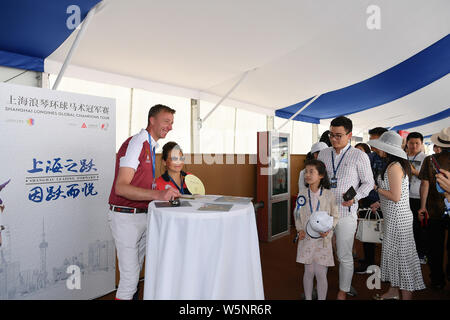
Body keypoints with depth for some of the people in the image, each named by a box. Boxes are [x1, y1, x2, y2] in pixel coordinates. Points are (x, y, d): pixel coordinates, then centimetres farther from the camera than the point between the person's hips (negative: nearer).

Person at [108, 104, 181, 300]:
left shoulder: (150, 146, 15)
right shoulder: (135, 144, -16)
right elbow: (121, 187, -25)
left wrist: (166, 194, 11)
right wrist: (157, 194, -35)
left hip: (142, 216, 9)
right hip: (126, 217, -9)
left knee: (135, 270, 19)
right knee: (130, 277, -5)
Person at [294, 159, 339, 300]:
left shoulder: (328, 195, -7)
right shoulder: (302, 194, -1)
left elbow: (335, 216, 2)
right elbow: (297, 215, 9)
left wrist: (328, 229, -14)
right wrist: (299, 230, -6)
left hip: (322, 239, -2)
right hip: (306, 238, 2)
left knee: (321, 273, 2)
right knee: (309, 272, 11)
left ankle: (322, 298, 21)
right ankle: (308, 298, 28)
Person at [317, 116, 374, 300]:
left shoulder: (359, 156, -4)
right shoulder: (323, 154, 9)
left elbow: (369, 182, 1)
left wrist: (355, 197, -16)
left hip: (345, 213, -4)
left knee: (344, 256, 7)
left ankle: (343, 292, 25)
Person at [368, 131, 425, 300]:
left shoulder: (394, 167, -19)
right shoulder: (394, 164, 10)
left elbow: (395, 197, -23)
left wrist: (376, 188, -12)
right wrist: (379, 202, 18)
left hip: (398, 217, -10)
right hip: (393, 216, 10)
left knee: (401, 254, 0)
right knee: (392, 252, 17)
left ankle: (407, 295, 13)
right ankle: (393, 291, 30)